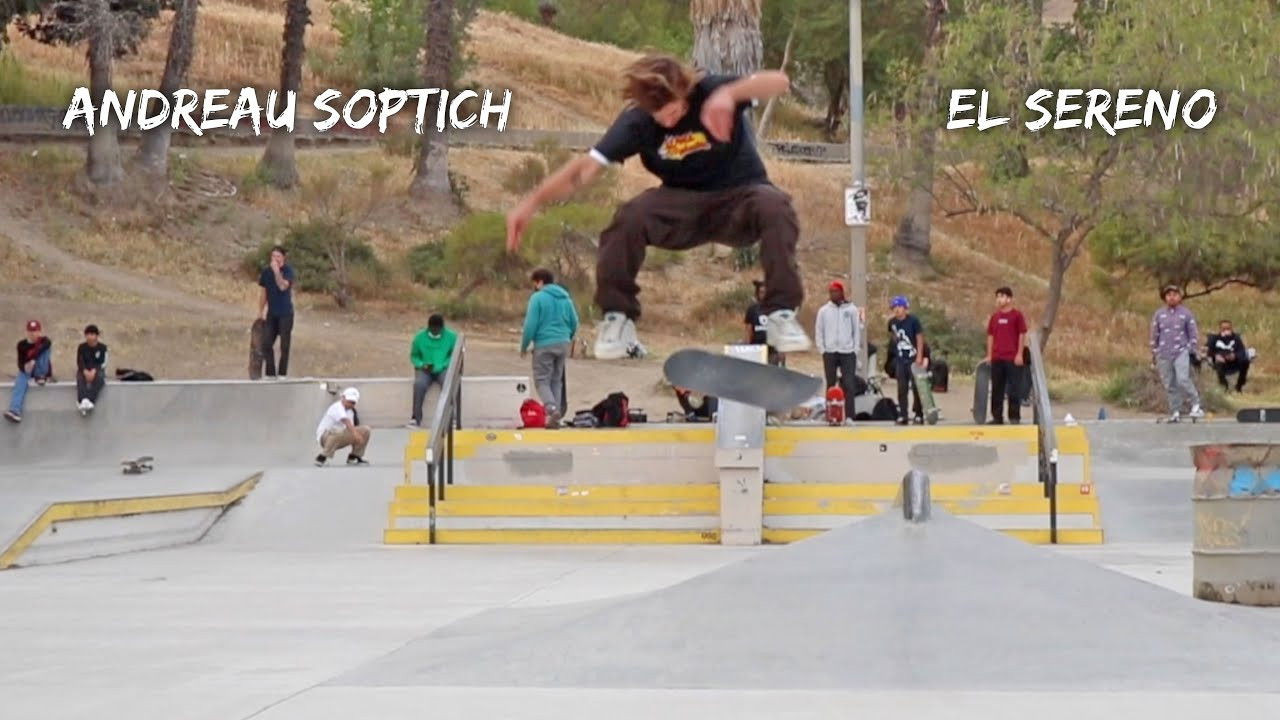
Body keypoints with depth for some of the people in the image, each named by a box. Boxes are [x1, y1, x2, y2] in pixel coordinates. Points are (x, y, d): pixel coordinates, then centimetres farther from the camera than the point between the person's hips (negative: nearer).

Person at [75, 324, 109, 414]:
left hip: (97, 371, -1)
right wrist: (86, 372, -25)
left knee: (98, 378, -38)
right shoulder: (82, 347, 9)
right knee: (80, 378, -35)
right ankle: (83, 401, -59)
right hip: (84, 371, 1)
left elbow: (102, 363, -5)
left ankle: (91, 401, -55)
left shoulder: (102, 347, 5)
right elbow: (79, 362, -4)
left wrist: (93, 371, -24)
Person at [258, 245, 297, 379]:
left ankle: (282, 374, 8)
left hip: (286, 314, -4)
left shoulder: (288, 270, -8)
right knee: (267, 344, 3)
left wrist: (277, 271, -27)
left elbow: (283, 286, -24)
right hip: (272, 314, 4)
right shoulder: (266, 271, 4)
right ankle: (270, 374, 13)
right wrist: (261, 312, 12)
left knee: (284, 346, -1)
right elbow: (264, 293, 12)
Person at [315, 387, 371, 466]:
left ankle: (353, 457, 5)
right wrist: (355, 434, -51)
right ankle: (322, 457, -27)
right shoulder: (337, 407, -19)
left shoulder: (350, 411, 10)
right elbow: (346, 421, -37)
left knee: (365, 430, -2)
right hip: (325, 436, -8)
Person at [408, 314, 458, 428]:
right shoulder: (420, 337, -1)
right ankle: (416, 418, -28)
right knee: (419, 384, -32)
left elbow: (455, 355, 1)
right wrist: (422, 365, -12)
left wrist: (441, 366, -15)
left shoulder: (451, 336, -3)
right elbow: (414, 356, 9)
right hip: (425, 370, 1)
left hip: (443, 370, -1)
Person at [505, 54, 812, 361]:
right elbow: (588, 166, -21)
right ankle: (618, 318, -13)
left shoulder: (711, 92, -20)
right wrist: (532, 202, -34)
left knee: (774, 206, -36)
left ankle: (781, 313, -24)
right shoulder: (637, 122, -14)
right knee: (629, 217, -30)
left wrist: (729, 94, -54)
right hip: (683, 206, 1)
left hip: (738, 201, -1)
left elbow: (779, 82, -35)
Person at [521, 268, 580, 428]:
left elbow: (530, 325, -12)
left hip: (544, 344, -6)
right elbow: (574, 323, 13)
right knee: (557, 380, 14)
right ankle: (556, 418, 11)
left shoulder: (538, 298, -9)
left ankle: (552, 409, -22)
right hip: (563, 344, 6)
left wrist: (524, 346, -1)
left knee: (542, 380, 1)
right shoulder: (565, 298, 10)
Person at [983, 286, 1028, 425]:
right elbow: (990, 336, 14)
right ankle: (997, 417, 15)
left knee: (1013, 388, -2)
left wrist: (1019, 354, -8)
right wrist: (989, 355, 9)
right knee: (997, 389, 9)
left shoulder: (1017, 315, -3)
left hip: (1012, 358, -5)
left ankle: (1014, 417, 4)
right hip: (996, 359, 5)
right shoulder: (994, 316, 10)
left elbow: (1022, 335, -4)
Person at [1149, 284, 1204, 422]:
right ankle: (1175, 412, 10)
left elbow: (1194, 334, 6)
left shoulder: (1186, 314, 3)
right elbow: (1154, 335, 14)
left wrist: (1193, 351, 0)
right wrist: (1154, 354, 14)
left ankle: (1196, 405, -7)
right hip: (1164, 355, 3)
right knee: (1169, 385, 3)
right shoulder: (1158, 315, 8)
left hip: (1181, 353, -3)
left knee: (1182, 380, -20)